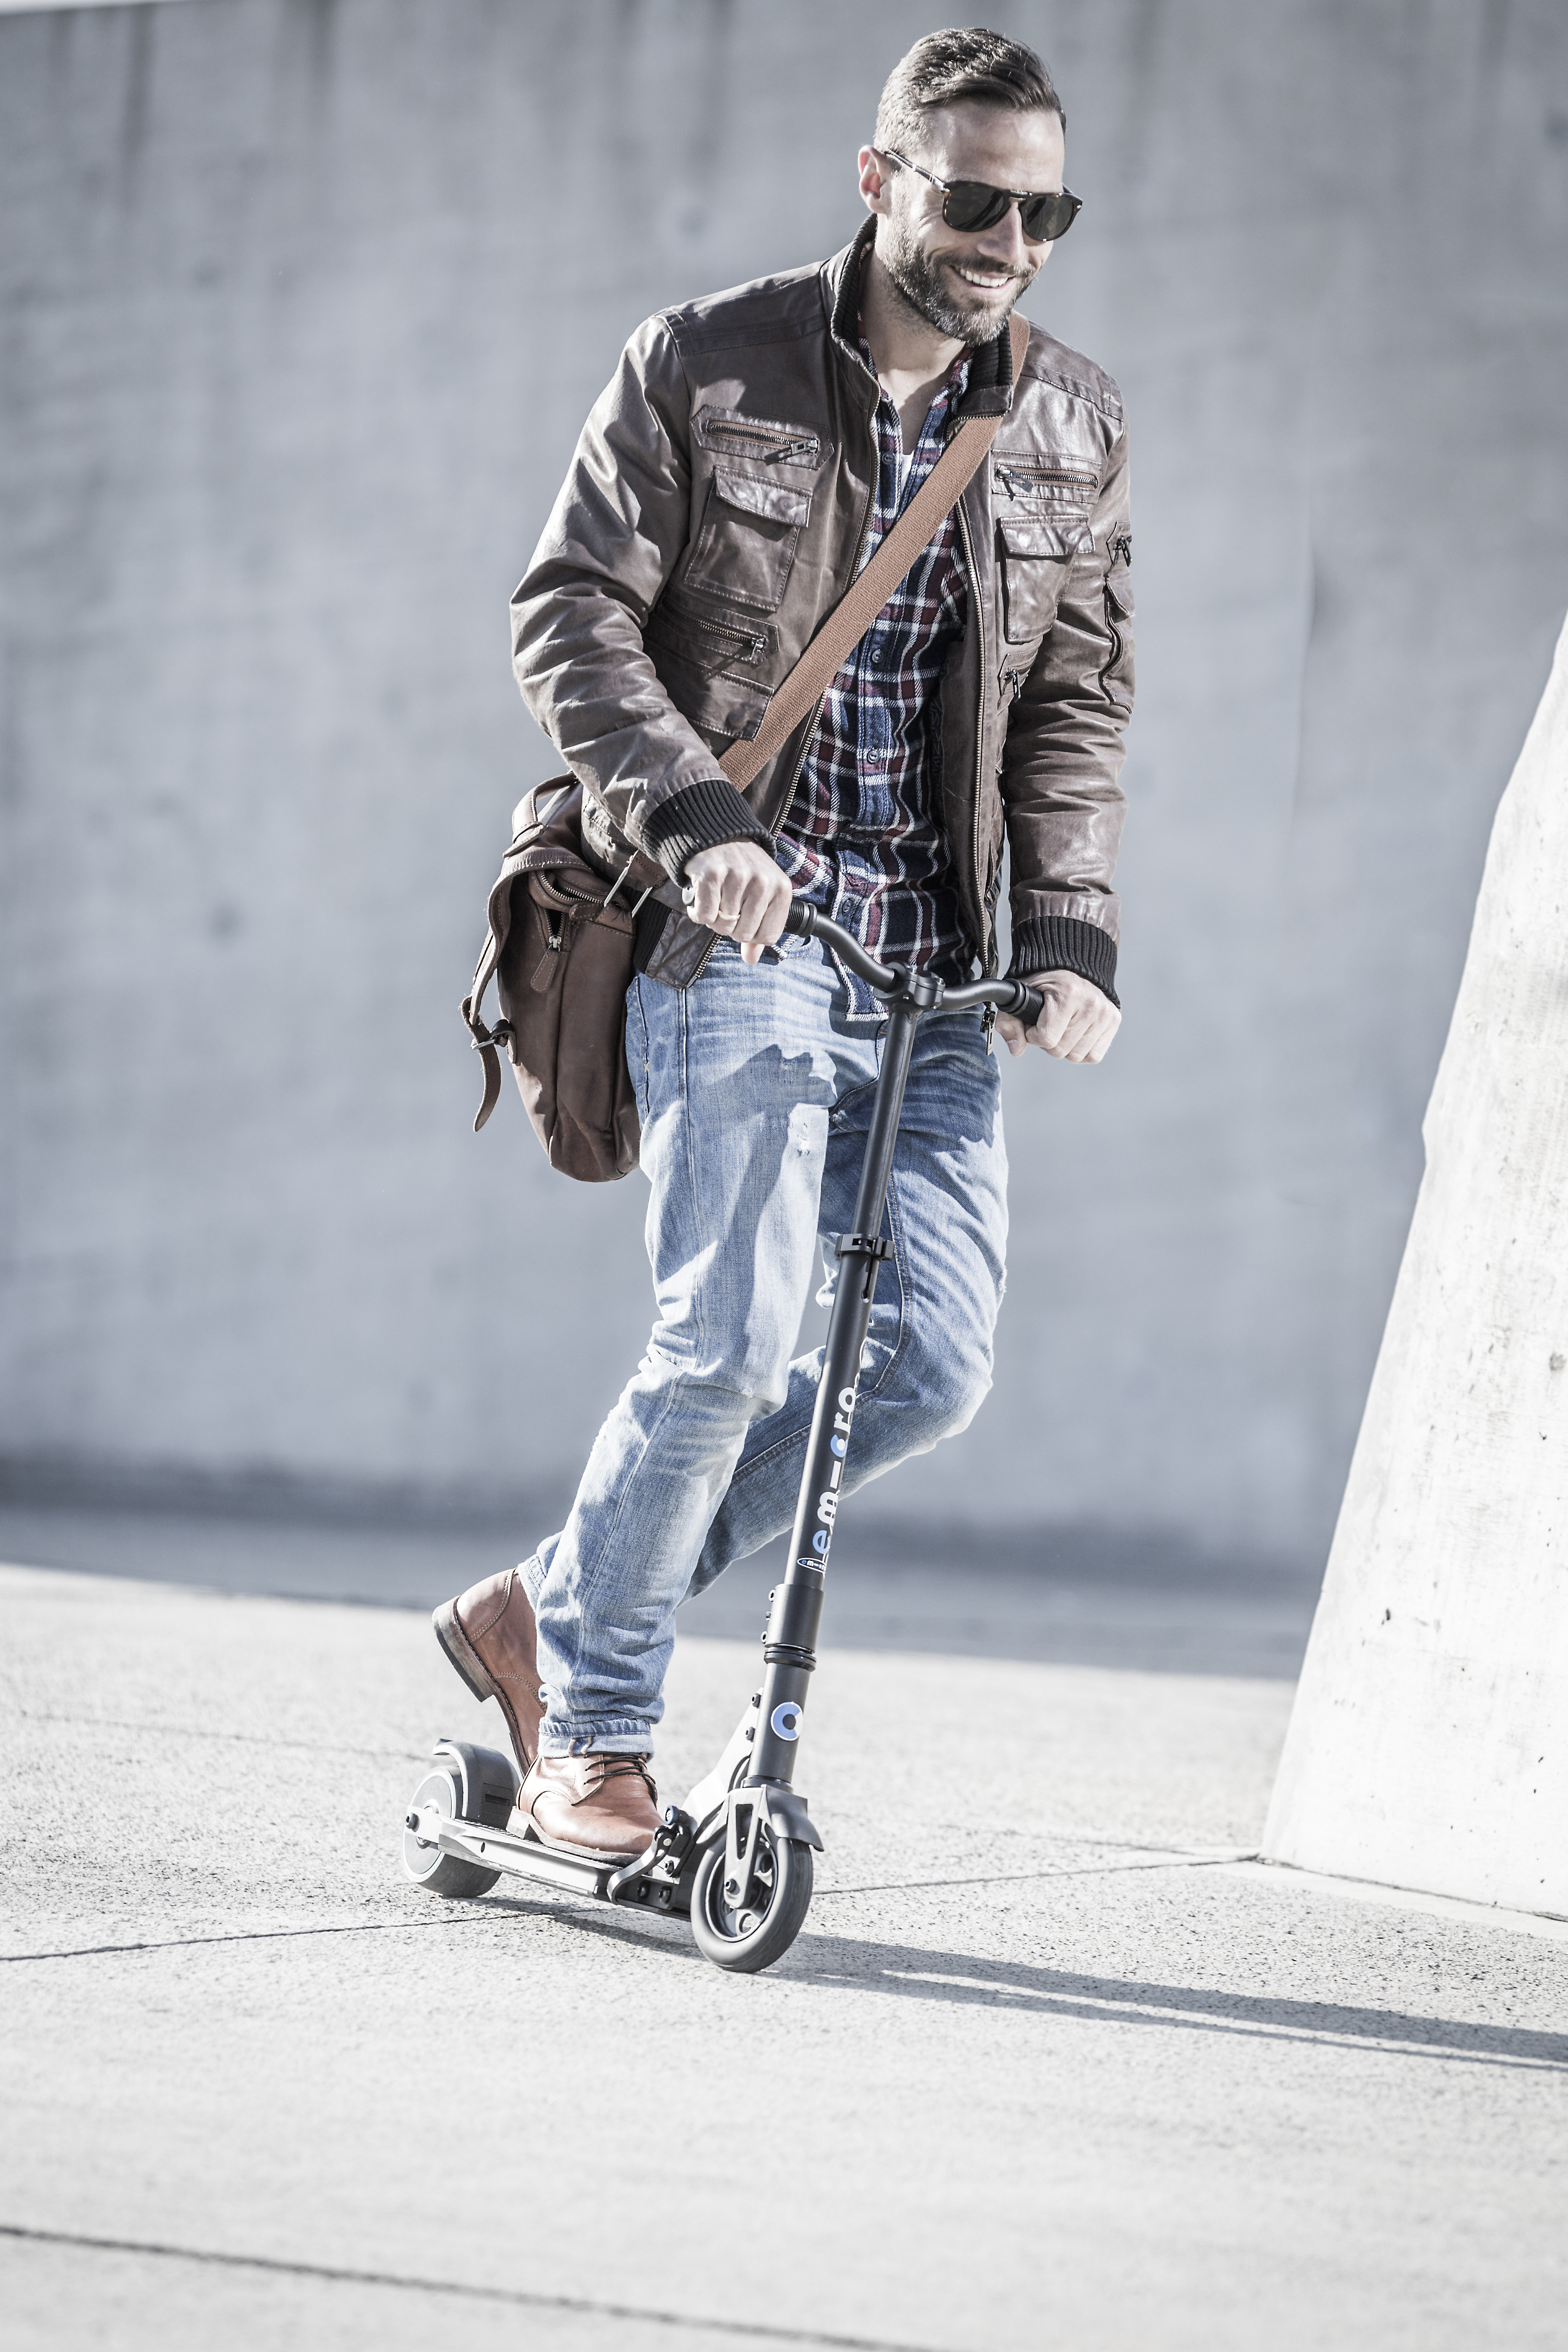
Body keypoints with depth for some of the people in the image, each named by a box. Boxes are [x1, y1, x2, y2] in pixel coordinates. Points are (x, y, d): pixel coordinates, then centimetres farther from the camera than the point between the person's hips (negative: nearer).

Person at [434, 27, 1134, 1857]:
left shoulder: (1073, 428, 9)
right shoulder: (706, 368, -3)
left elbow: (1078, 700, 11)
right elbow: (570, 610, -5)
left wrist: (1070, 930, -2)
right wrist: (693, 813, -19)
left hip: (935, 965, 5)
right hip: (734, 932, -5)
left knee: (930, 1364, -5)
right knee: (729, 1346, -16)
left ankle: (555, 1610, 11)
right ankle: (592, 1736, 3)